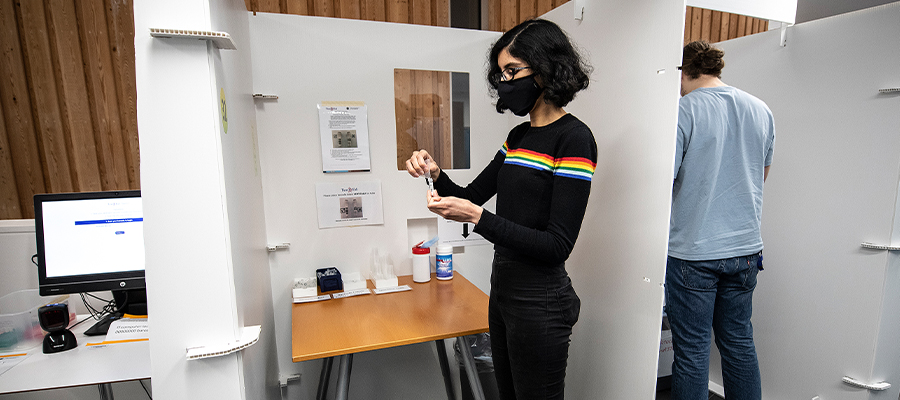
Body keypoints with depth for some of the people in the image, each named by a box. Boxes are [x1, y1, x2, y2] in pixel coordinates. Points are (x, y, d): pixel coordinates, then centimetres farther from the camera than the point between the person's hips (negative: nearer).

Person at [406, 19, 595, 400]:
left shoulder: (574, 139, -17)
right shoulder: (519, 136, 7)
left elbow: (558, 246, -21)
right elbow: (472, 196, 11)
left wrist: (477, 217, -26)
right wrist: (437, 175, -7)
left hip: (539, 302, -8)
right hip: (503, 289, 8)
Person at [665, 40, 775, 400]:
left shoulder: (682, 110, -13)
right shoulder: (761, 110, 7)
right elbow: (761, 174, 19)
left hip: (692, 252, -6)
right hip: (746, 248, 6)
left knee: (692, 350, 6)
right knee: (739, 342, 19)